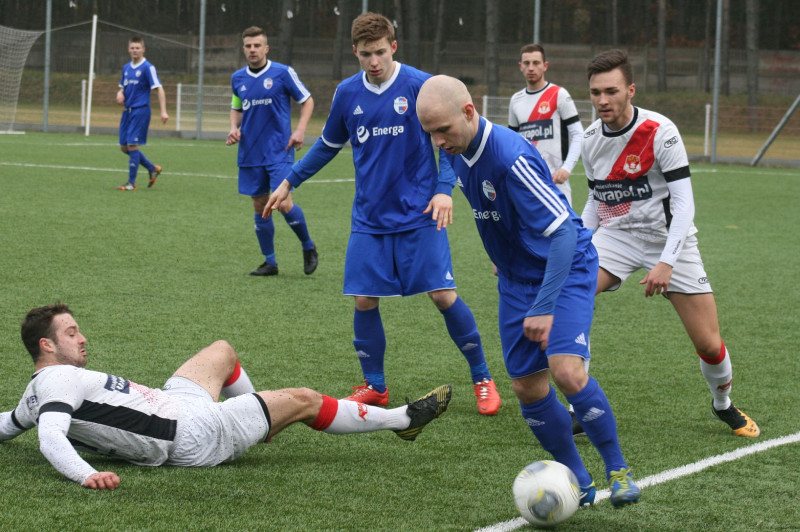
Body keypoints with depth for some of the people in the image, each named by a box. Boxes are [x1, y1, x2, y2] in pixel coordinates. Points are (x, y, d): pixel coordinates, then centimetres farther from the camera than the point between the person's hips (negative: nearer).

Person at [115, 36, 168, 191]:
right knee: (124, 147, 8)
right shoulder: (126, 68, 12)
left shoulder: (148, 68, -9)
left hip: (140, 110, -8)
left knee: (132, 145, -10)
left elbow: (159, 89, -12)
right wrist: (120, 94, 0)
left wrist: (163, 111, -20)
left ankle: (131, 183, -2)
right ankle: (153, 169, 24)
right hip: (128, 111, 8)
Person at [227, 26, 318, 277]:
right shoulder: (238, 78, 7)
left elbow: (307, 101, 2)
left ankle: (308, 247, 11)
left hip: (279, 152, -5)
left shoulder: (283, 73, -6)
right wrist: (234, 127, 3)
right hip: (250, 153, 5)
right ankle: (270, 262, 18)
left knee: (284, 204, -14)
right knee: (259, 206, 7)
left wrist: (300, 130, -10)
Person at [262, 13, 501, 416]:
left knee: (443, 295, -8)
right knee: (364, 300, -1)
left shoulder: (420, 86, -9)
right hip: (369, 220, 4)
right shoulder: (347, 94, 3)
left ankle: (482, 378, 8)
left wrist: (444, 189, -15)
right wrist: (289, 181, 20)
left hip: (418, 216, -4)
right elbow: (328, 144, 20)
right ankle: (374, 386, 17)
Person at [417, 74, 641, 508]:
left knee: (566, 371, -23)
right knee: (526, 387, 3)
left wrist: (544, 308, -30)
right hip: (517, 278, 8)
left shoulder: (511, 156, -30)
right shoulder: (457, 153, -4)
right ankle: (577, 482, 18)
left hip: (567, 268, -8)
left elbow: (562, 231, -31)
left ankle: (618, 471, -5)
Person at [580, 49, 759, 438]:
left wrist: (666, 263, -28)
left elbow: (683, 204, -20)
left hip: (668, 239, -3)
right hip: (616, 234, 4)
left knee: (709, 345, -4)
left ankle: (723, 405, 29)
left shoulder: (660, 132, -19)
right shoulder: (591, 139, -1)